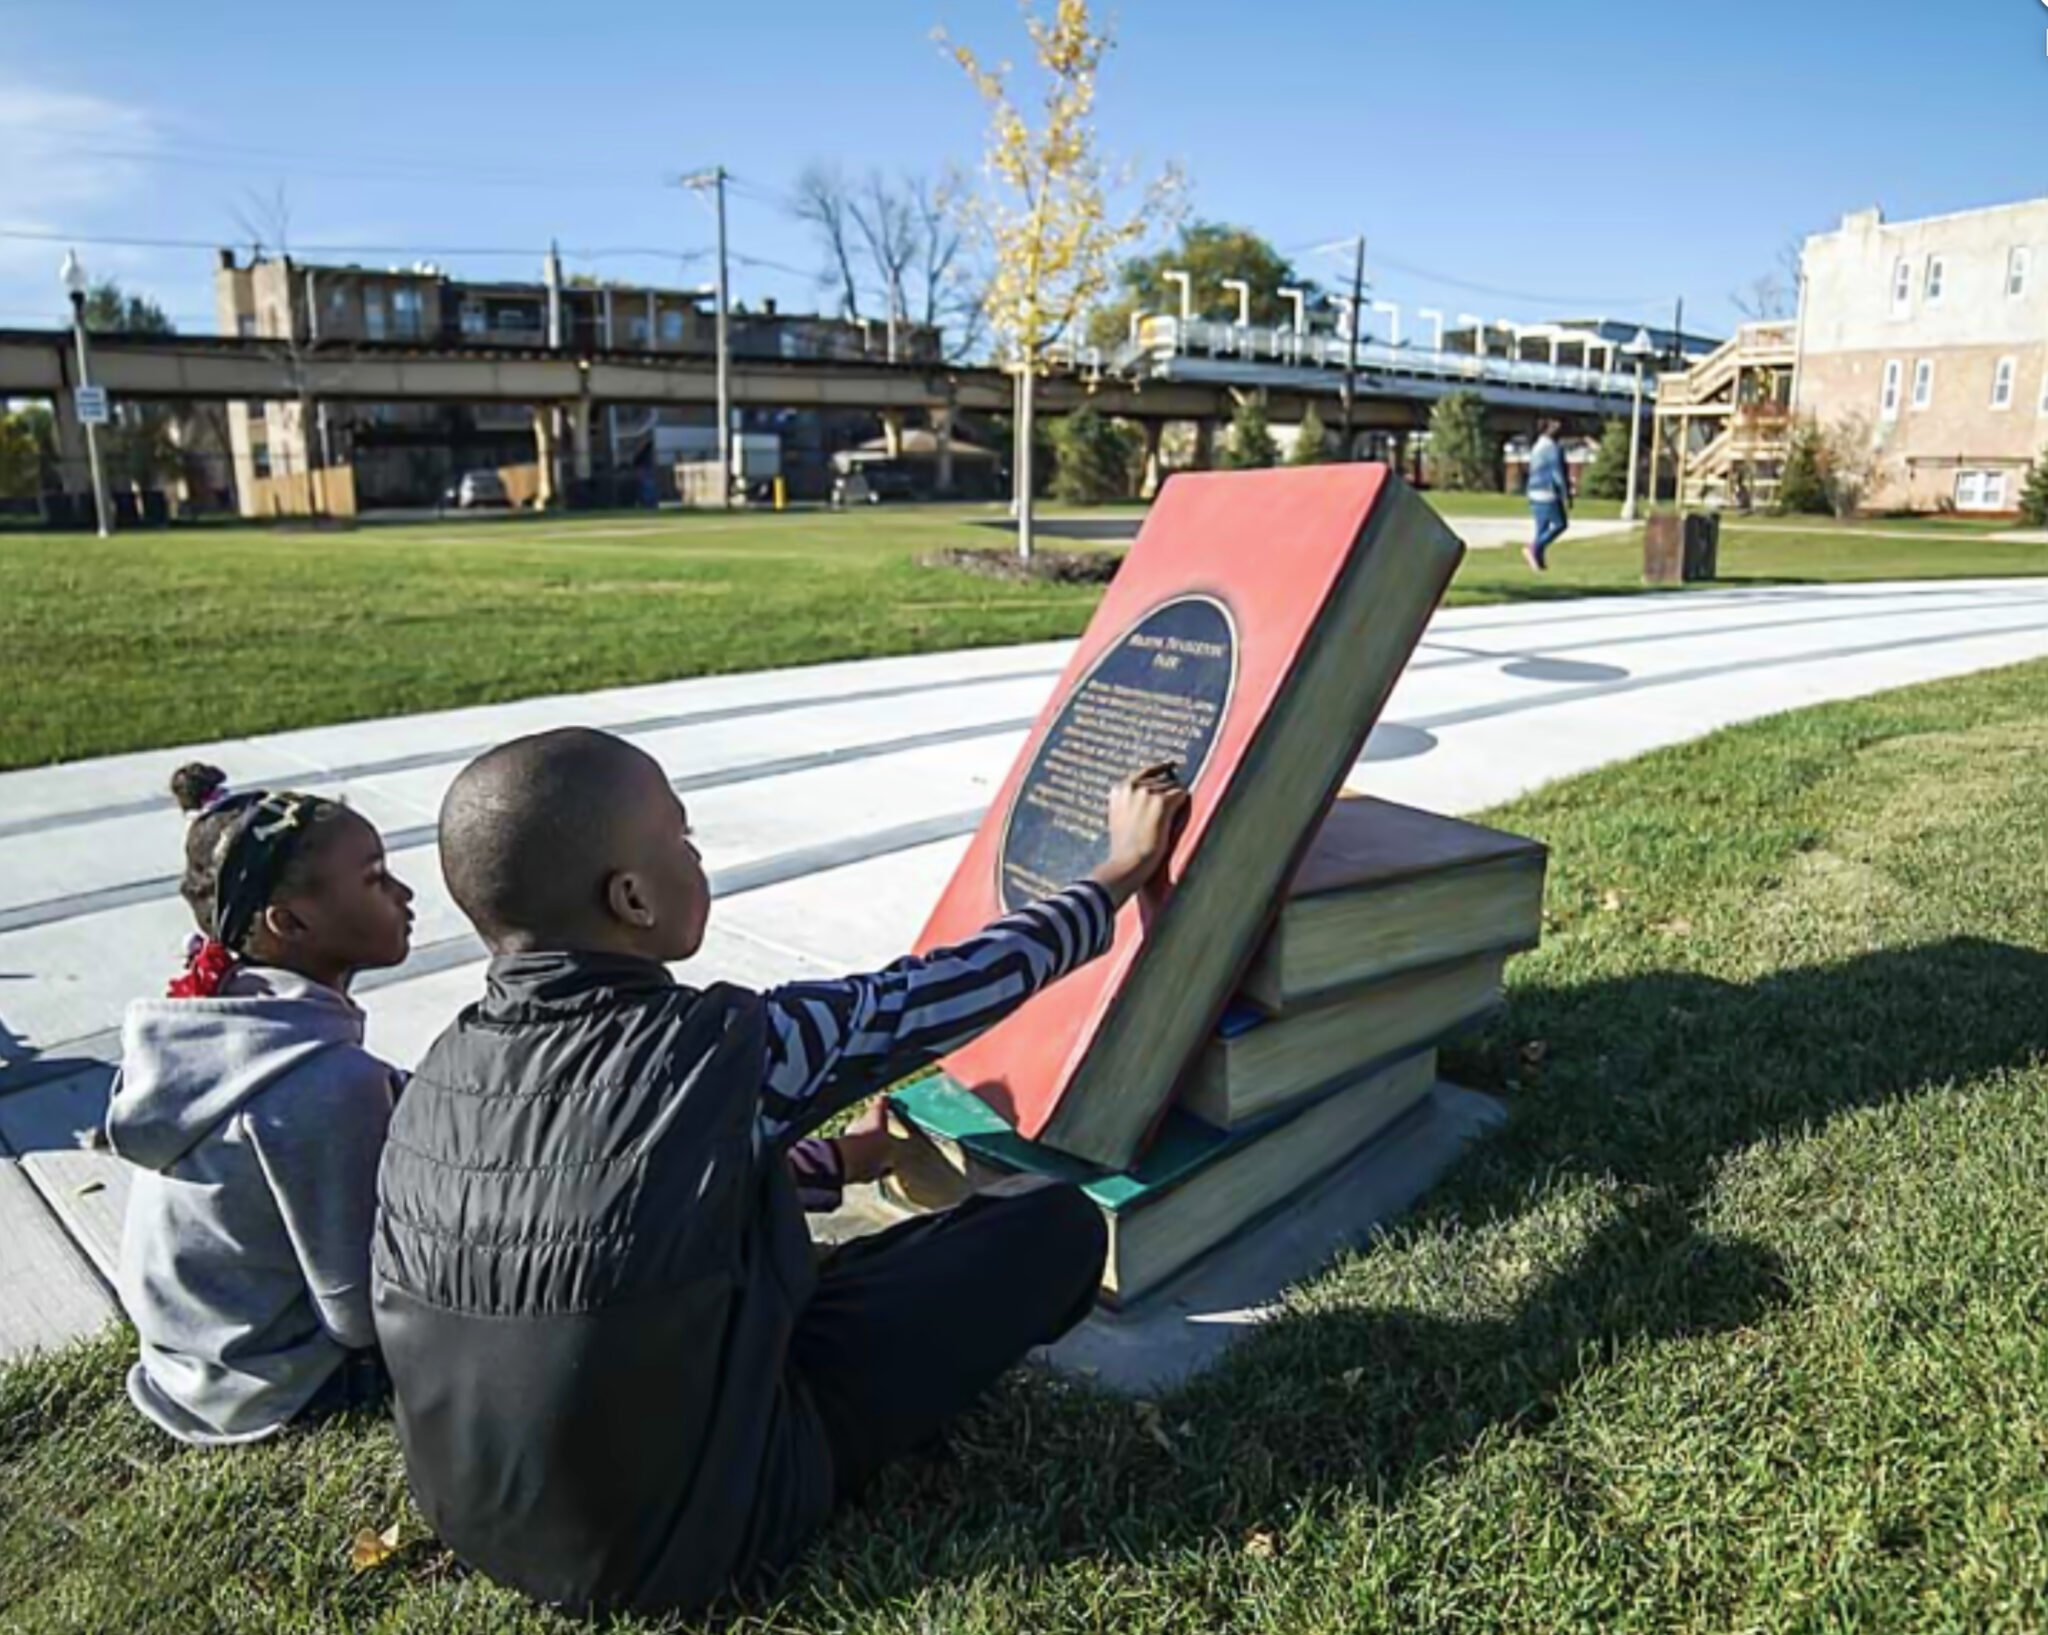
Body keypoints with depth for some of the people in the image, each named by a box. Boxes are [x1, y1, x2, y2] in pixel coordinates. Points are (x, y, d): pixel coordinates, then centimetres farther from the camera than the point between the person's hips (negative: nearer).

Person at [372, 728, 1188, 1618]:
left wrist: (833, 1162, 22)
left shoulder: (438, 1077, -9)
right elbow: (944, 990, -11)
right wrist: (1123, 872, 6)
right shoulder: (723, 1052, -27)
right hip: (683, 1540, -6)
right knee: (1059, 1228, 0)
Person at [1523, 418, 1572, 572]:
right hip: (1549, 494, -9)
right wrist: (1566, 495, -12)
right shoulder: (1553, 448, -13)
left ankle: (1539, 560, 6)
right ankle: (1535, 548, -11)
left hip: (1535, 493, 9)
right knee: (1560, 524, -2)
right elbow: (1558, 474, -16)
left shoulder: (1536, 448, 14)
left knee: (1542, 527, 10)